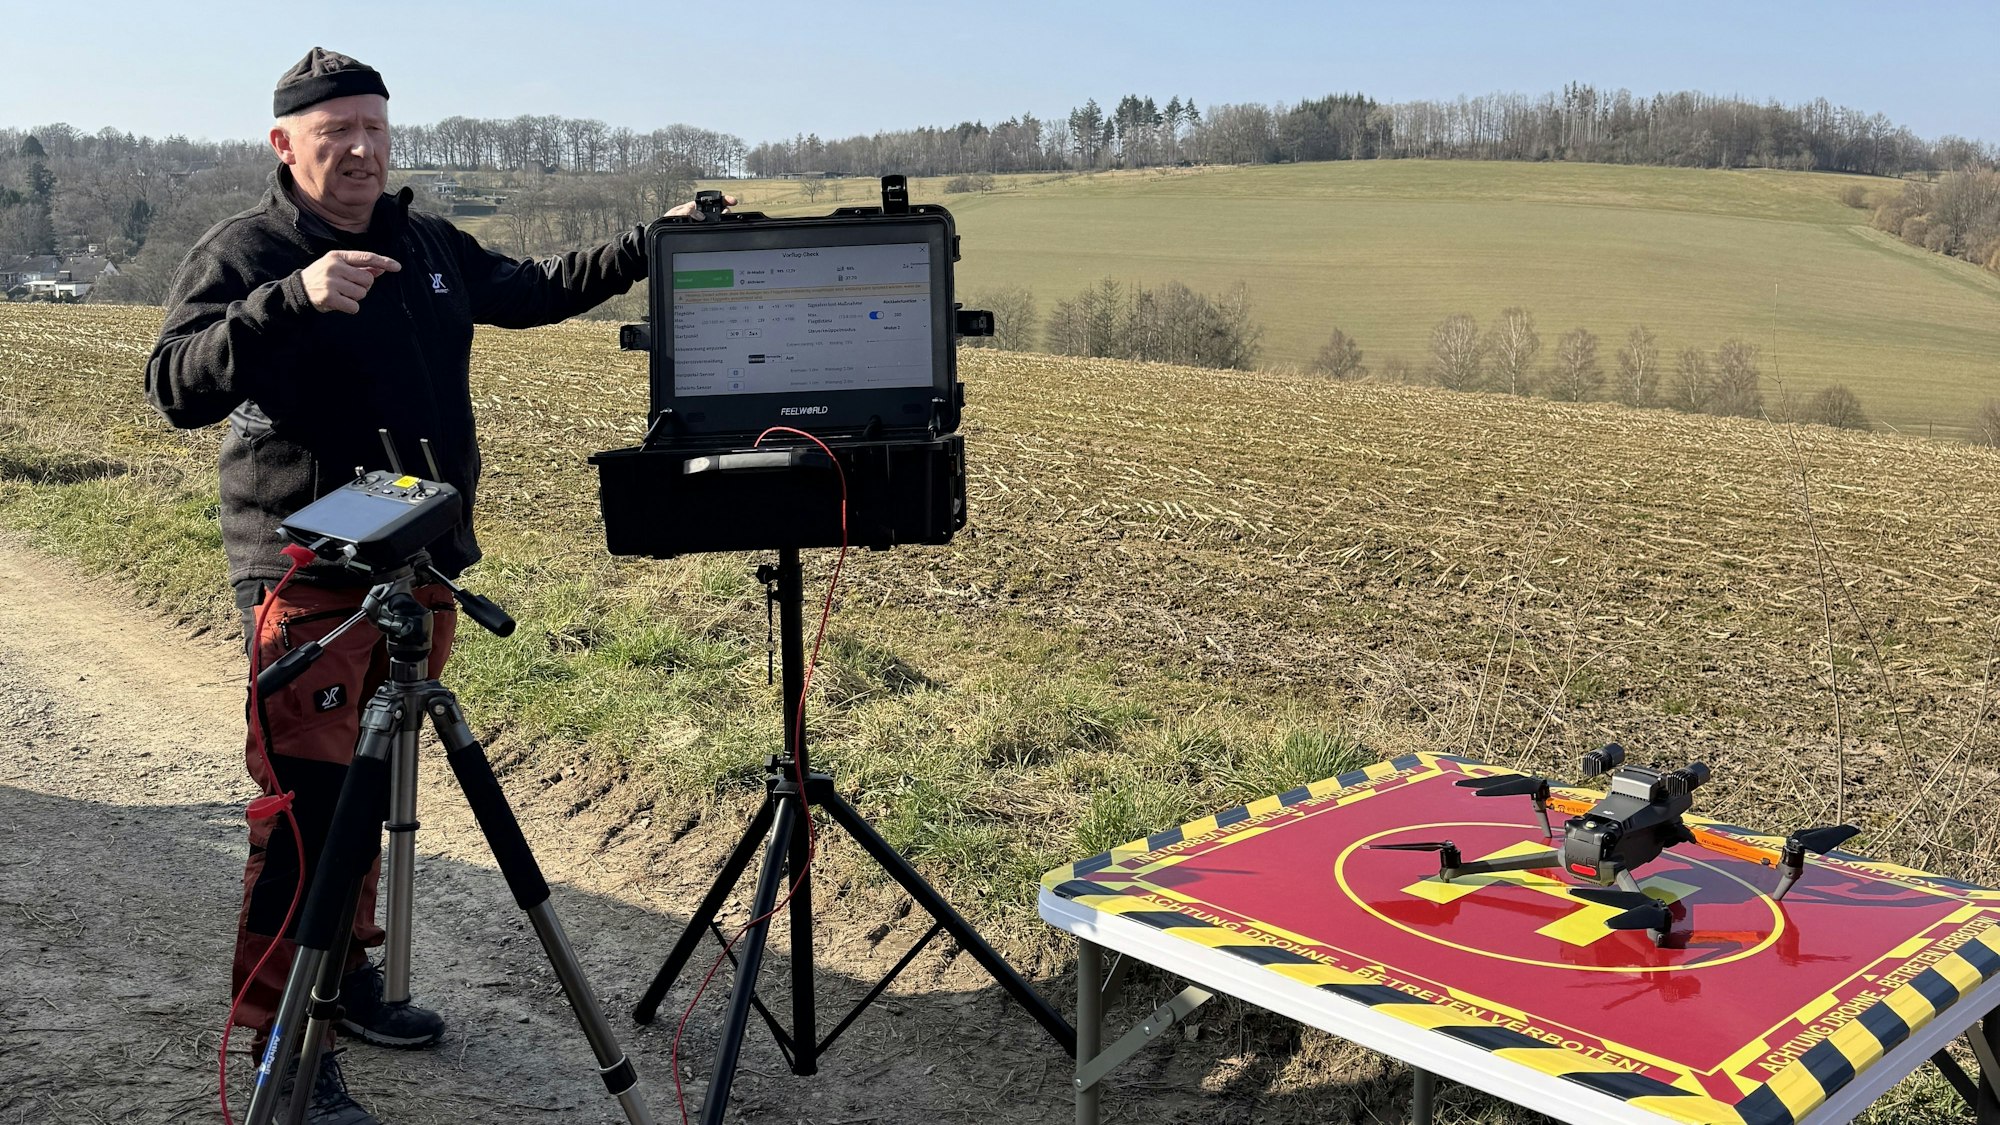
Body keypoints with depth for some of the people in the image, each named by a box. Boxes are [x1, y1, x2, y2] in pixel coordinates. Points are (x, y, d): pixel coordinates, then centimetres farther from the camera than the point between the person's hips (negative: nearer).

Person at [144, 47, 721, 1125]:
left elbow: (530, 290, 25)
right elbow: (176, 388, -20)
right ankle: (280, 1037, 3)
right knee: (305, 808, -7)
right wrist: (292, 299, -34)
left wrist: (650, 246, 19)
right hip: (307, 578, -6)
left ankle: (347, 973, 30)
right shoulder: (242, 252, -7)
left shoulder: (427, 243, 11)